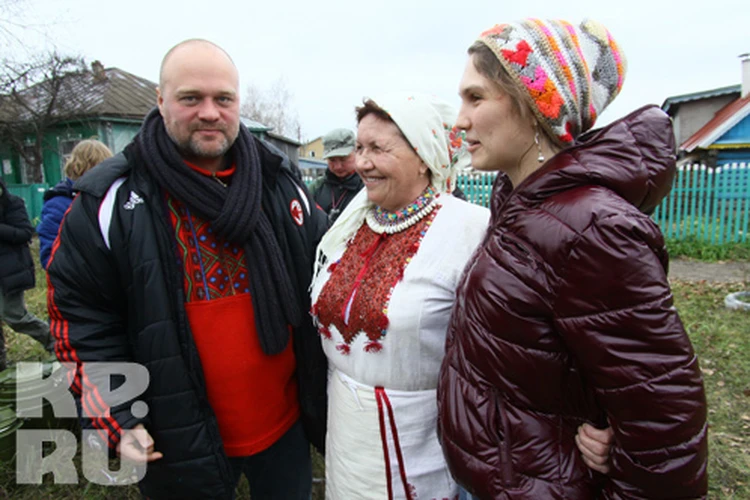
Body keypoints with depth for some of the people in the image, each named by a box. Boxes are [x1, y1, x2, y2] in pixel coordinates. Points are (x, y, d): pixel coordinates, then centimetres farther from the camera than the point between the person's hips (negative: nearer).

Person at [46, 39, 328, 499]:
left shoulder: (280, 183, -2)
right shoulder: (112, 200, -9)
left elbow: (322, 279, 5)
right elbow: (79, 312, -4)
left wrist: (326, 379, 4)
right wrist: (117, 418, -7)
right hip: (179, 437, -2)